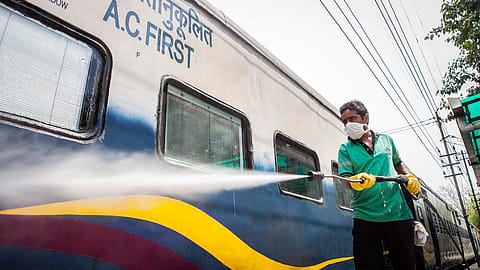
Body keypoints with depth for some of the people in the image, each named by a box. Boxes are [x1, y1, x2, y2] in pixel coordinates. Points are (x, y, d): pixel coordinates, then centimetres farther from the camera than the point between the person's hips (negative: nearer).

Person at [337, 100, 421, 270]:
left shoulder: (386, 140, 13)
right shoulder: (346, 149, 4)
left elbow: (398, 164, 28)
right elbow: (345, 177, -8)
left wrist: (410, 177, 8)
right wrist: (356, 181, -30)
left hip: (398, 213, 3)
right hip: (366, 218, -2)